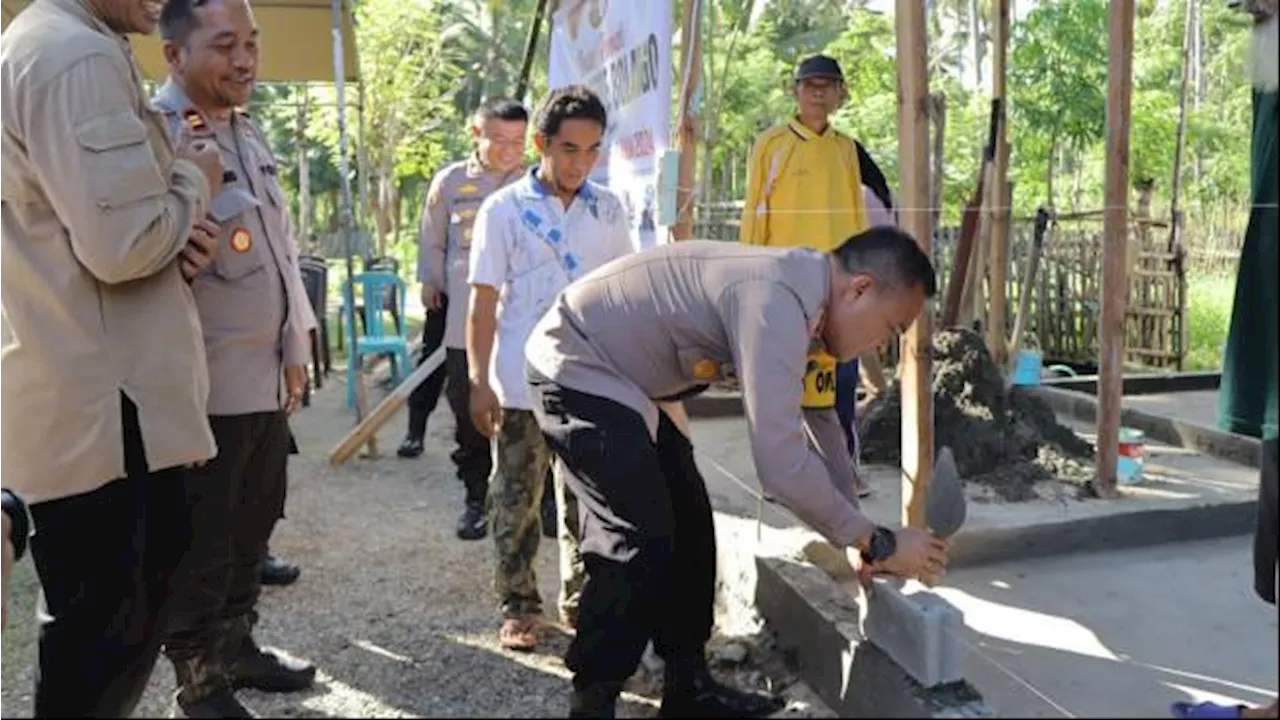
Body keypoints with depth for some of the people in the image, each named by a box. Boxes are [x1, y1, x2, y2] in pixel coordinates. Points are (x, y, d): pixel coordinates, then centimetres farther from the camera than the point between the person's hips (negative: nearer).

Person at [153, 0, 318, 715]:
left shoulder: (251, 133, 13)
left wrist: (296, 347, 17)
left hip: (268, 375, 8)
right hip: (208, 381, -8)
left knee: (253, 527, 19)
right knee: (203, 542, 6)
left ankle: (236, 646, 36)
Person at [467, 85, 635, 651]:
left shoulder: (608, 210, 6)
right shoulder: (504, 210, -4)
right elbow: (483, 302, -5)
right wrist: (479, 382, -9)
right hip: (521, 386, -3)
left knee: (586, 501, 12)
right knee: (516, 503, 7)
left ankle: (580, 601, 26)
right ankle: (518, 607, 21)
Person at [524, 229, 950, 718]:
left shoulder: (803, 288, 2)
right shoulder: (775, 302, -31)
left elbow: (817, 414, 15)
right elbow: (781, 463, -36)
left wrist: (856, 532, 16)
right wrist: (878, 544, -22)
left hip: (621, 376, 10)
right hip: (577, 369, -10)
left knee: (689, 524, 11)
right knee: (639, 542, -14)